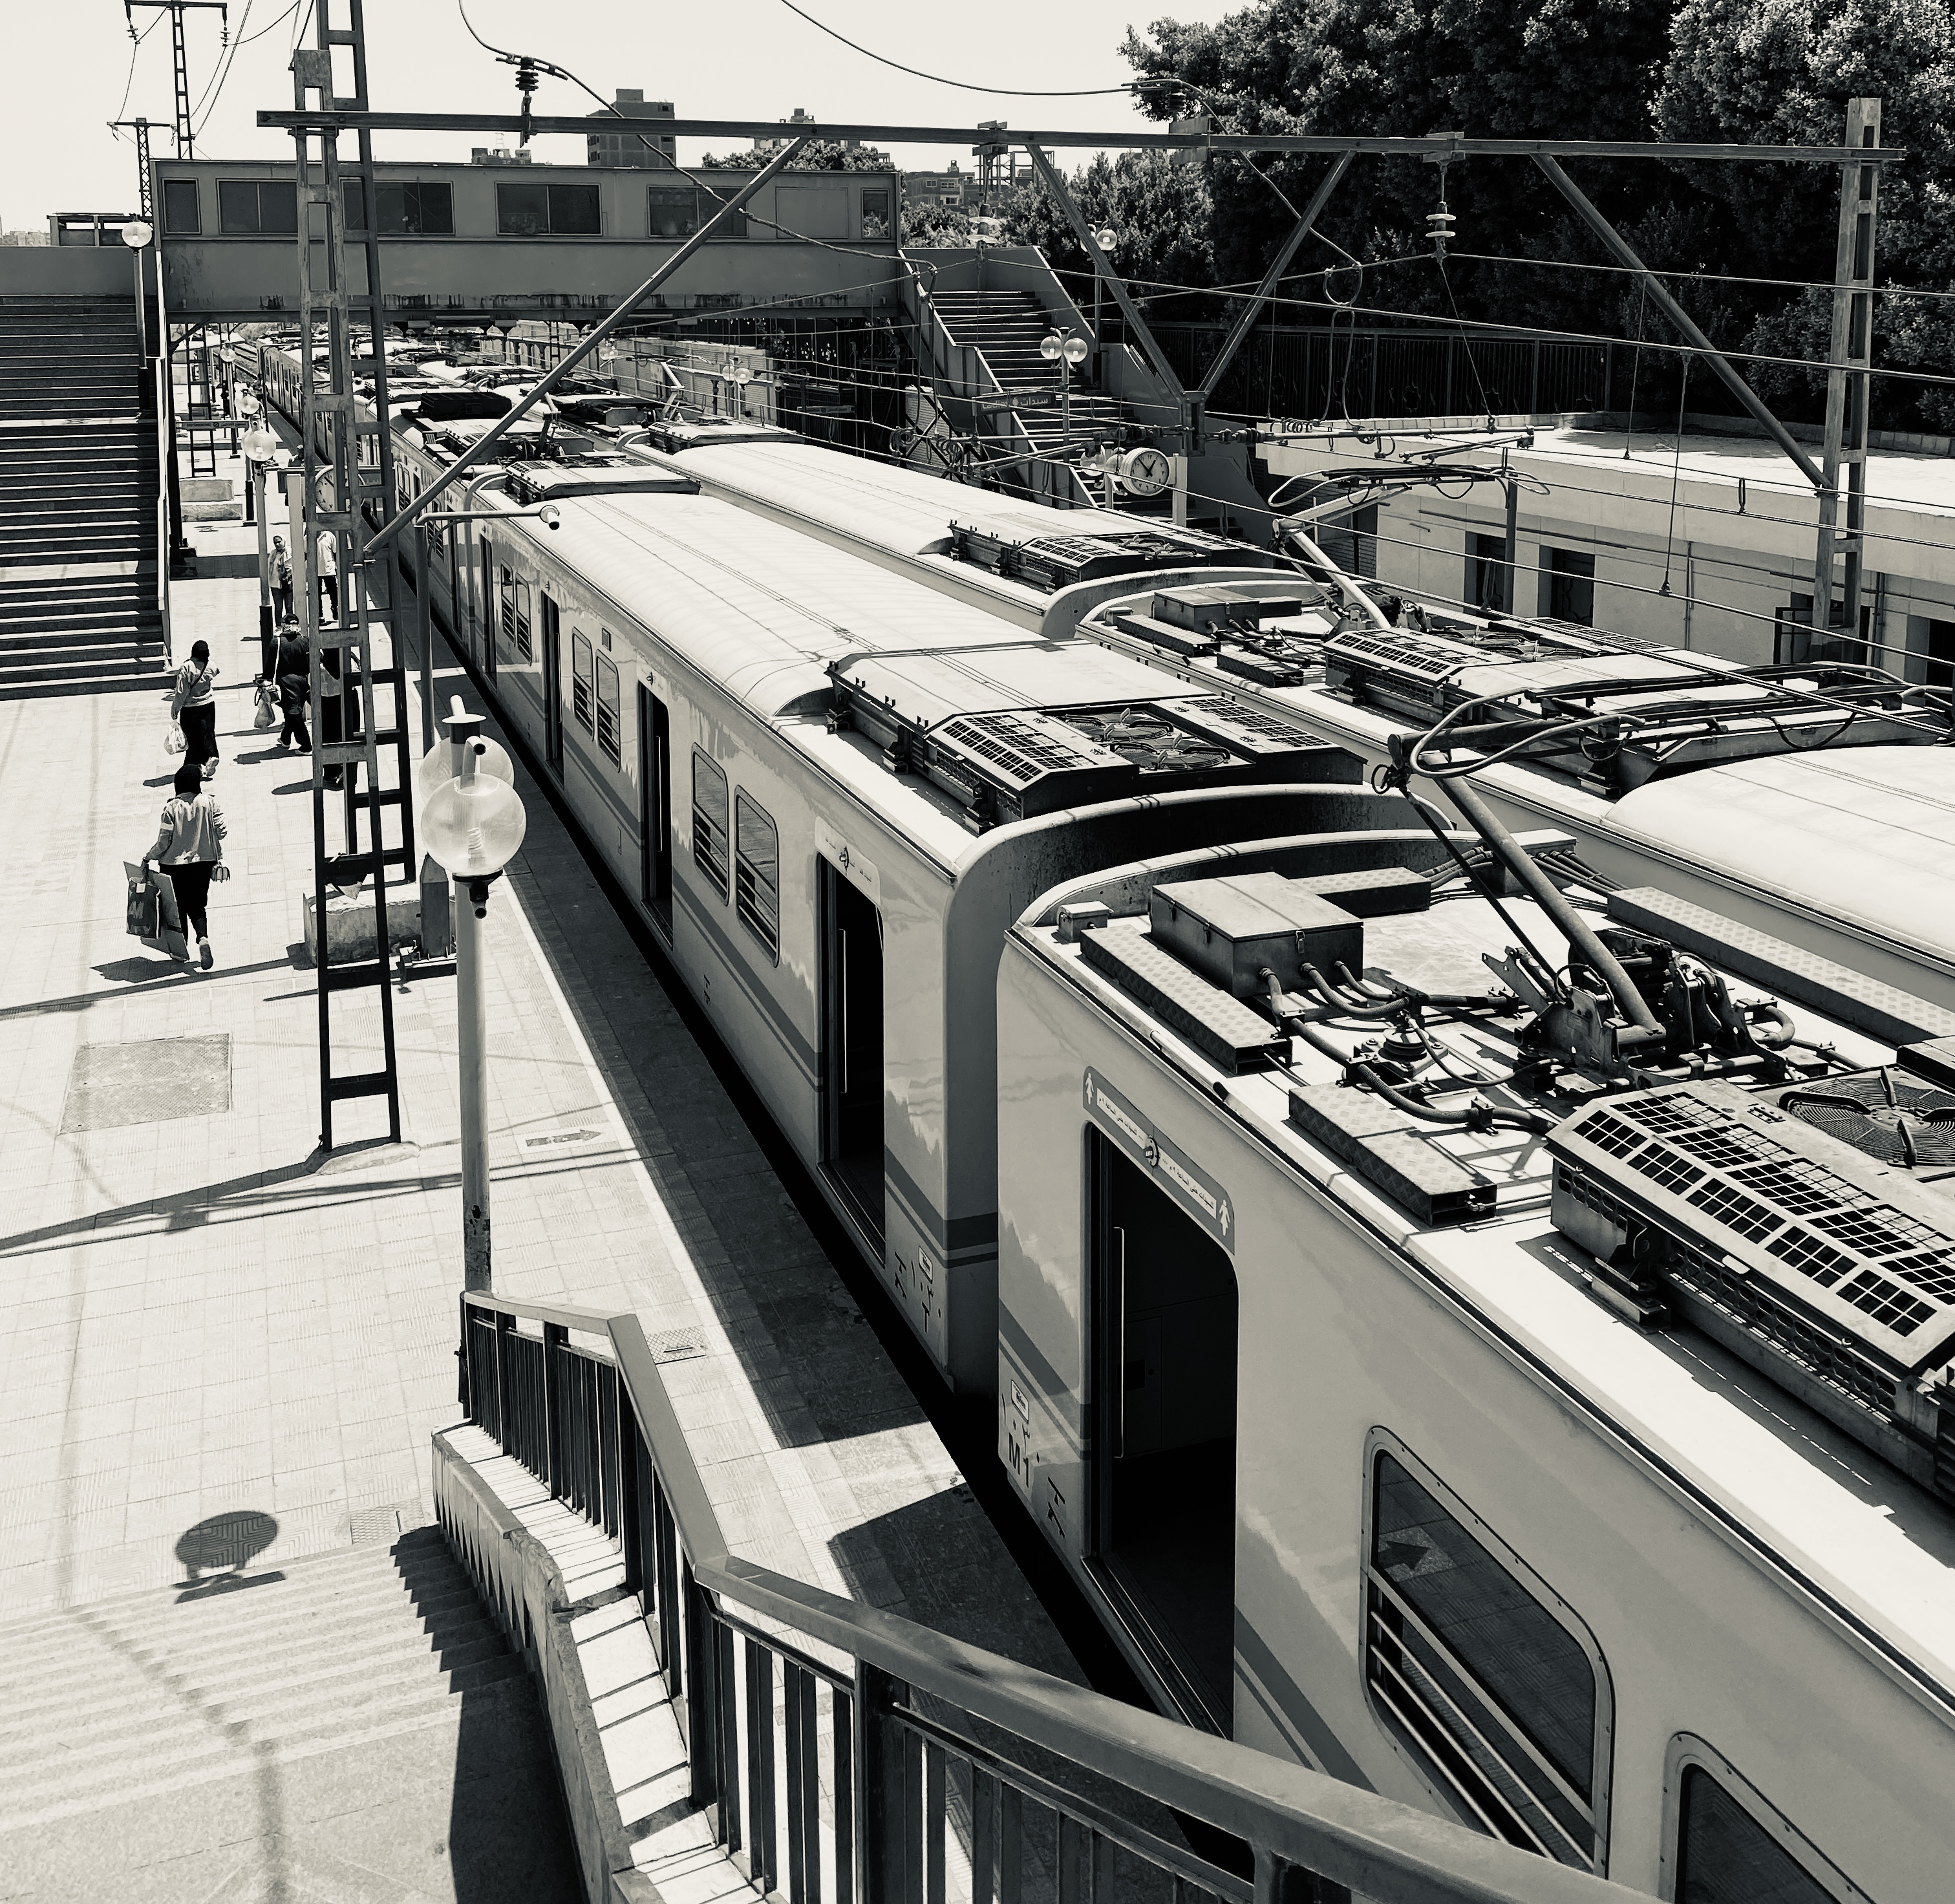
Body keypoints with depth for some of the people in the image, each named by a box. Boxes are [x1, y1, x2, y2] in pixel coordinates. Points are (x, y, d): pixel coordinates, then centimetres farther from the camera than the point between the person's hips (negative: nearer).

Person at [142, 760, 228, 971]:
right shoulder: (209, 802, -7)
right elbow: (221, 830, -6)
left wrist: (147, 858, 4)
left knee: (179, 908, 14)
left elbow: (163, 843, -11)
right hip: (204, 863, 2)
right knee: (198, 906, 13)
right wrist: (221, 860, 7)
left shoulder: (172, 807, -13)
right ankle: (203, 938, -14)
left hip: (175, 864, -2)